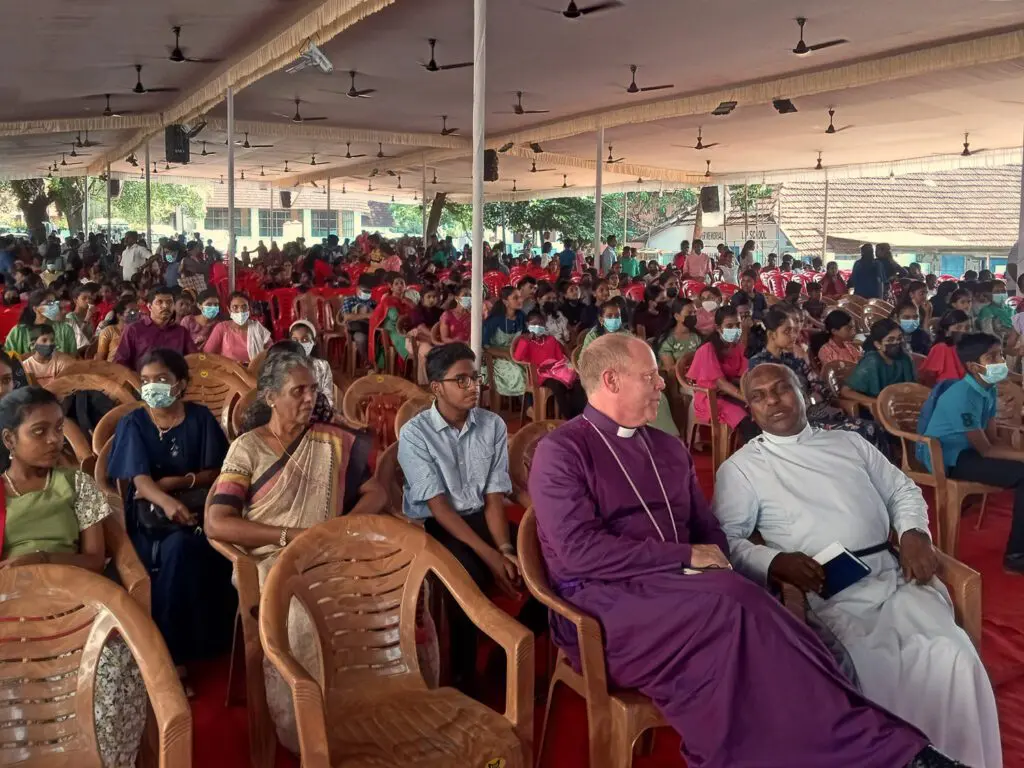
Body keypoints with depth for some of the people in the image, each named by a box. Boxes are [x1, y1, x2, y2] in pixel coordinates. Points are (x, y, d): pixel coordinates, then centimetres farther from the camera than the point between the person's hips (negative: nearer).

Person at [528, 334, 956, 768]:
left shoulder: (668, 449, 19)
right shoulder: (561, 451, -3)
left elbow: (708, 531, 19)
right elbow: (579, 550, -14)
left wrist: (715, 566, -6)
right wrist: (686, 557, -13)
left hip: (679, 589, 6)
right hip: (605, 602, -6)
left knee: (729, 620, -32)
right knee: (737, 608, -32)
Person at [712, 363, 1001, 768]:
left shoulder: (848, 442, 22)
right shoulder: (740, 468, 8)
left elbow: (903, 489, 24)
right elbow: (726, 538, 0)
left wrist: (913, 532, 3)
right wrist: (774, 561, -17)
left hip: (896, 576, 4)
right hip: (829, 593, -4)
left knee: (952, 656, -22)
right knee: (880, 672, -30)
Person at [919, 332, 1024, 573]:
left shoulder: (988, 389, 3)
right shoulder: (962, 396, -23)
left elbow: (992, 439, 3)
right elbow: (985, 450, -18)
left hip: (966, 451, 9)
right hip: (946, 458, -9)